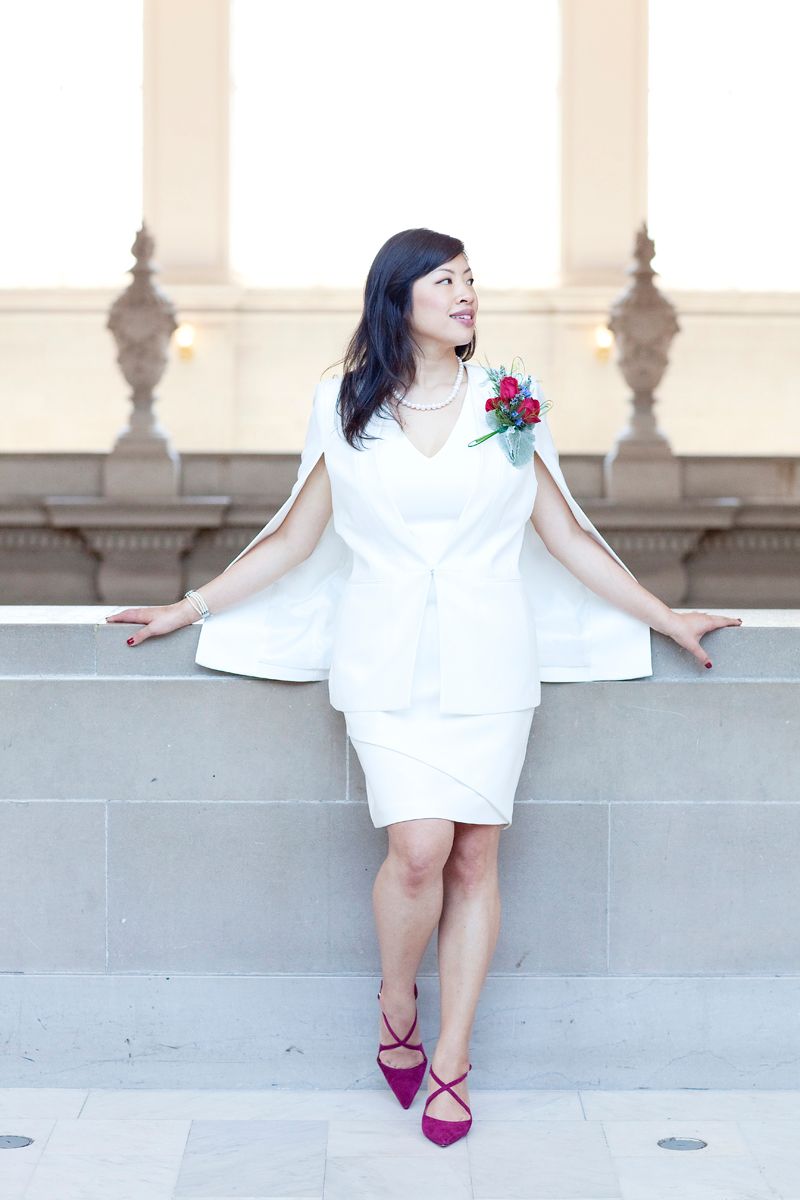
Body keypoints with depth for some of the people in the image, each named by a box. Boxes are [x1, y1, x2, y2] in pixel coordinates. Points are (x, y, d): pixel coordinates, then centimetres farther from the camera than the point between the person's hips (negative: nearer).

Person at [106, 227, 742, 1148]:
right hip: (387, 662, -1)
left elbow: (567, 536, 12)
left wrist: (665, 619, 13)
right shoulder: (344, 407, 6)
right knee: (418, 849, -15)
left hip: (488, 660, 1)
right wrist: (189, 608, 14)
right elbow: (293, 538, 13)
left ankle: (452, 1060, 13)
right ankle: (397, 1004, 14)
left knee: (474, 858, -1)